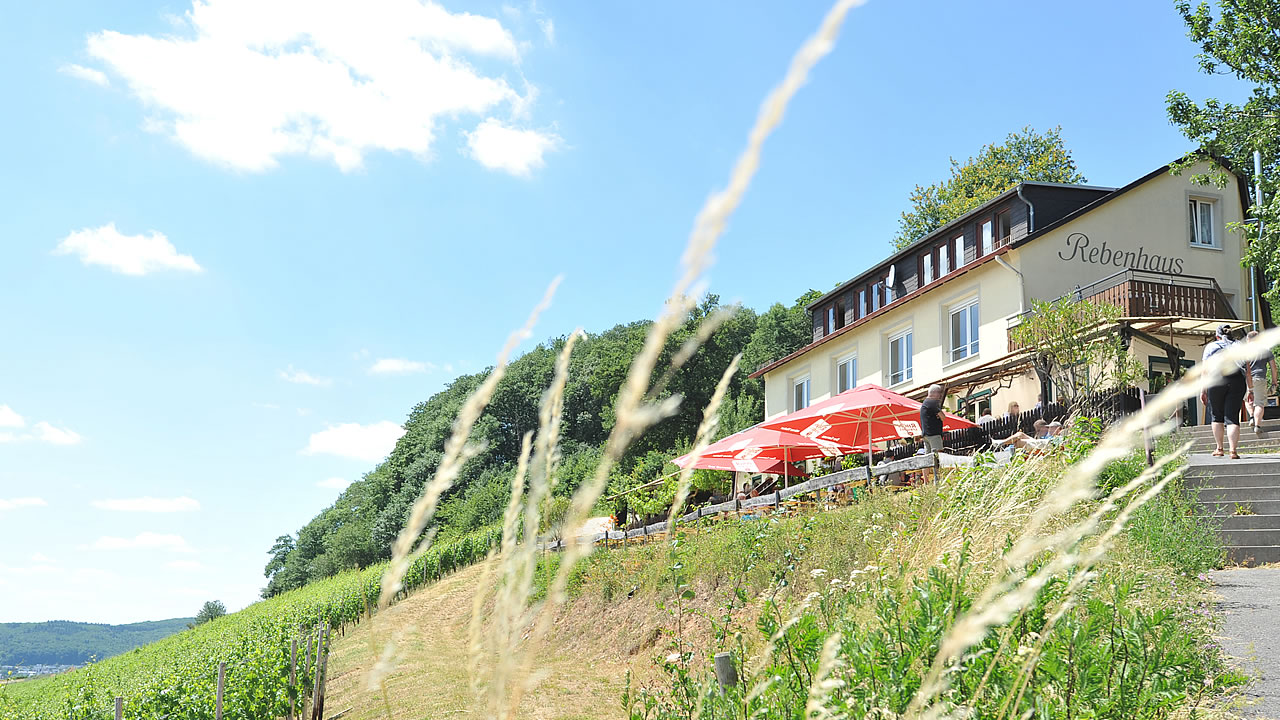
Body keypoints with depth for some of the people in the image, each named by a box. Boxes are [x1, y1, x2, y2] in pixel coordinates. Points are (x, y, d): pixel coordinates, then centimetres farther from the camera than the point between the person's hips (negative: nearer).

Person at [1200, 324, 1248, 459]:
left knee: (1217, 416, 12)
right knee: (1232, 417, -1)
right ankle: (1233, 450, -13)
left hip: (1216, 381, -1)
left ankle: (1219, 449, 16)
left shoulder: (1211, 346, 14)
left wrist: (1203, 390, 8)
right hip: (1237, 382, 1)